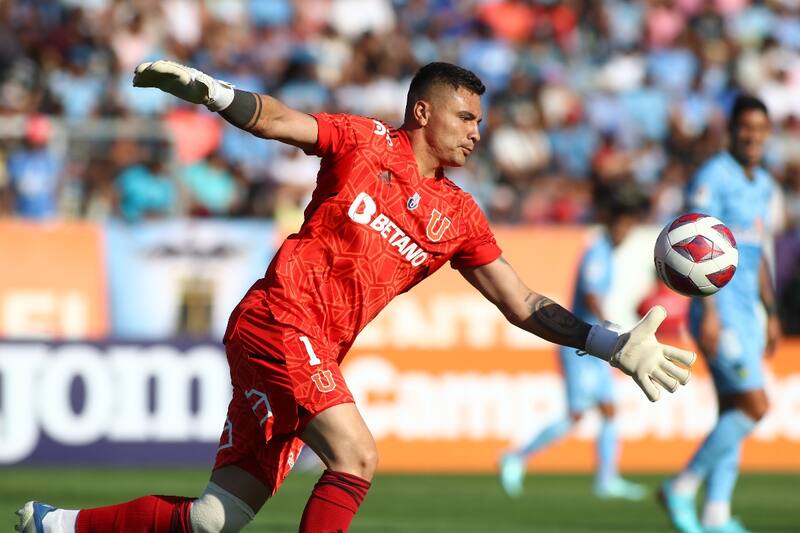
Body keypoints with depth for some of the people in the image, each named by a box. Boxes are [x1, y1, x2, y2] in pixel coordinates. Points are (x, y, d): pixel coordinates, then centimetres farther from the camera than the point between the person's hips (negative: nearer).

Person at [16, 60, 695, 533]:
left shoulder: (460, 217, 15)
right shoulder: (366, 143, 2)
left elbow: (526, 307, 15)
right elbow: (271, 119, -5)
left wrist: (614, 346, 7)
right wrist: (201, 88, -24)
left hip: (316, 355, 6)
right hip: (277, 318, -6)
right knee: (356, 455, -24)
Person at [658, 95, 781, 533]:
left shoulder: (762, 184, 16)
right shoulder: (712, 177, -11)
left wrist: (771, 314, 22)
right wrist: (709, 312, -24)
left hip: (746, 313, 9)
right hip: (719, 310, -9)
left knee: (733, 413, 6)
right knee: (755, 405, -15)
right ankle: (683, 488, -8)